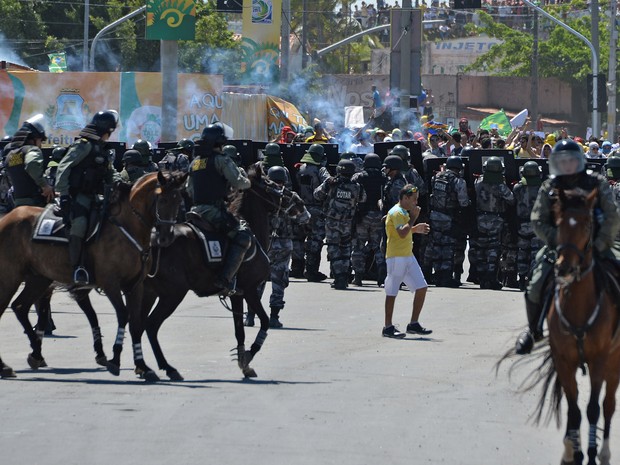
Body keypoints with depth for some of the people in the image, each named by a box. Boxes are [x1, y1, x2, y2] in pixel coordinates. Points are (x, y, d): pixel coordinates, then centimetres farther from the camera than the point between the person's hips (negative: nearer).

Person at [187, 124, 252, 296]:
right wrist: (248, 181, 9)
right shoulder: (222, 160, -6)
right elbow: (238, 183, -12)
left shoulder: (195, 162, 17)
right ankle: (225, 279, -25)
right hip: (215, 210, -9)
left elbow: (190, 189, 25)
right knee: (243, 235, -13)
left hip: (196, 209, 9)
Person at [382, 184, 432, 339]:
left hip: (408, 256, 10)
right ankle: (388, 328, 3)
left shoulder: (404, 212, 18)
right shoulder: (396, 213, -13)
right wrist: (413, 218, -19)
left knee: (421, 288, 3)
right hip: (396, 256, -10)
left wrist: (415, 229, 18)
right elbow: (402, 233, -27)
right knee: (392, 292, -2)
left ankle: (414, 324, 9)